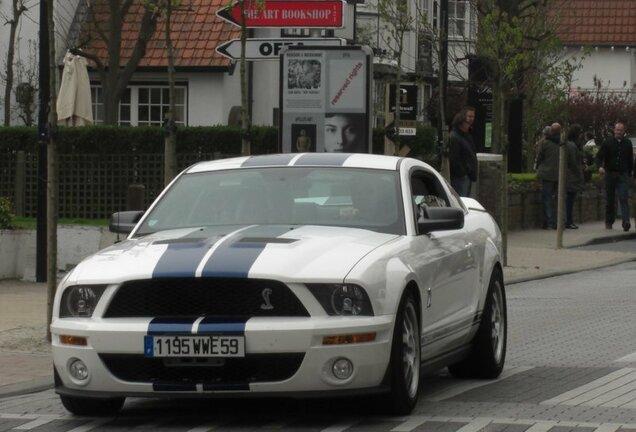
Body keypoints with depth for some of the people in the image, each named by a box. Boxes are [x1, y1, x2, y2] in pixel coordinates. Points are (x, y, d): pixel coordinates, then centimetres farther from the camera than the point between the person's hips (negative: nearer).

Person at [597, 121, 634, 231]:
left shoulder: (628, 144, 8)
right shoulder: (608, 142, 2)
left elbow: (630, 160, 14)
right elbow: (600, 156, -3)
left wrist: (630, 173, 11)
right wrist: (600, 166, -23)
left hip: (623, 175, 0)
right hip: (610, 174, 0)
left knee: (623, 199, -13)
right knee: (610, 200, 9)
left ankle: (626, 222, -24)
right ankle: (609, 222, 20)